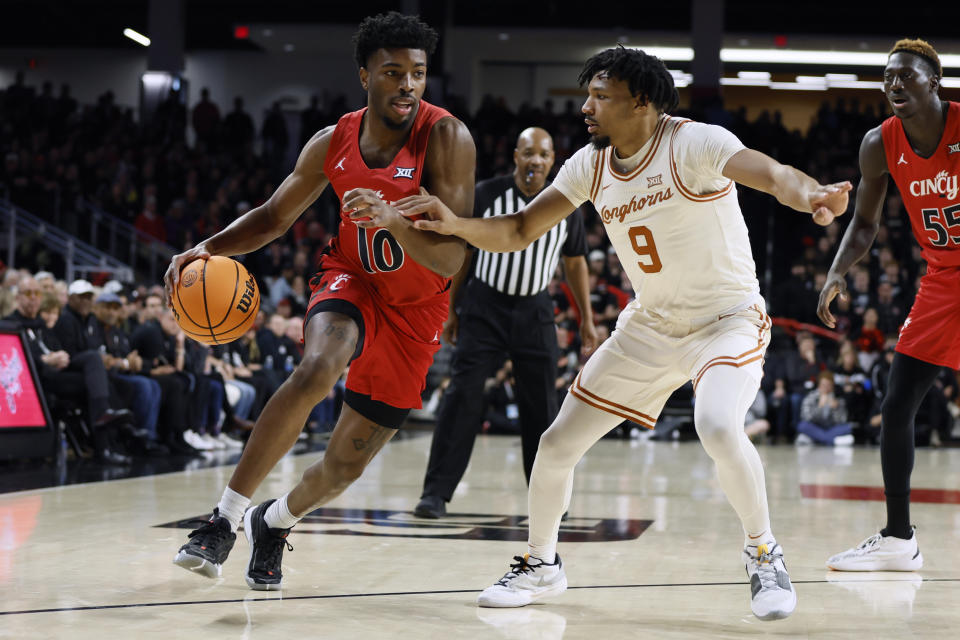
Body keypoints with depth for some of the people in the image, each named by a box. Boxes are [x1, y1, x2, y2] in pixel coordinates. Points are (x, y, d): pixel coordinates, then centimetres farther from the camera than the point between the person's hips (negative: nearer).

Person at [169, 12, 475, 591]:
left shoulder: (446, 137, -22)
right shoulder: (334, 143, -9)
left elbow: (450, 260, -27)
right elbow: (274, 217, 5)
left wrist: (392, 219, -45)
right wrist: (207, 250, -12)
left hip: (416, 311, -1)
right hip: (352, 280, 1)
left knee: (346, 464, 3)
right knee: (317, 369, -34)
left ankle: (275, 523, 36)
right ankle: (226, 519, -24)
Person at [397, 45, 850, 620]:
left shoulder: (692, 143, -21)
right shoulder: (591, 165, -2)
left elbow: (771, 173, -38)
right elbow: (518, 232, 2)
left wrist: (811, 195, -61)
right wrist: (456, 224, -18)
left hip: (727, 318, -6)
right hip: (651, 325, 6)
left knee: (718, 428, -34)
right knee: (557, 445, 4)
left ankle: (764, 555, -9)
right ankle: (541, 565, 28)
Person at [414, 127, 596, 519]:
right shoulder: (486, 195, -7)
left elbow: (575, 263, 12)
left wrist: (587, 319, 11)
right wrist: (452, 311, 3)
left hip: (534, 311, 2)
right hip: (484, 306, -2)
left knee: (541, 405, 3)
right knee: (463, 396, -10)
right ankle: (436, 492, -9)